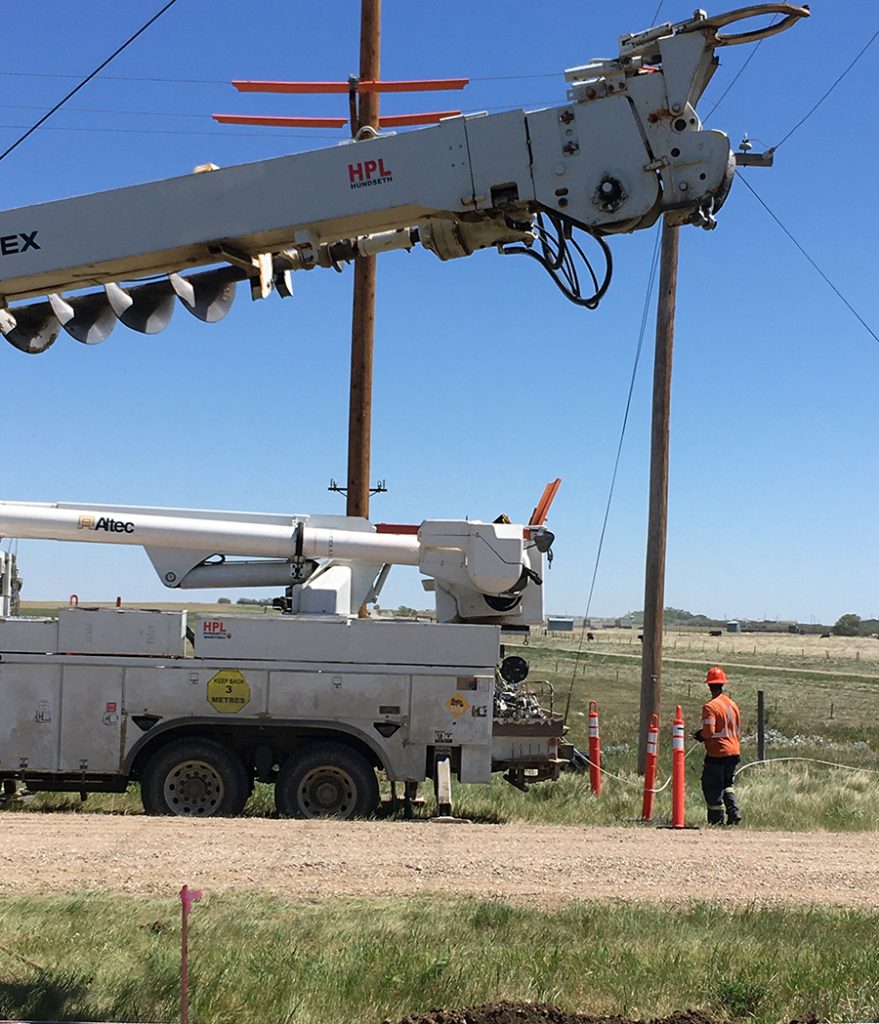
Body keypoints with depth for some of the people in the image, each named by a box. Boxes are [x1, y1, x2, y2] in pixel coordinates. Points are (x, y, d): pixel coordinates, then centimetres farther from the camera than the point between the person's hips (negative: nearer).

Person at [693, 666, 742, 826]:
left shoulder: (710, 706, -14)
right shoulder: (733, 704, 8)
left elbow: (709, 732, -20)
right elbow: (738, 730, 12)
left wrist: (699, 735, -1)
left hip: (717, 753, -7)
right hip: (734, 751, 7)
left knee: (712, 787, 3)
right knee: (727, 784, 18)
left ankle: (716, 819, 3)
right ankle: (734, 813, 3)